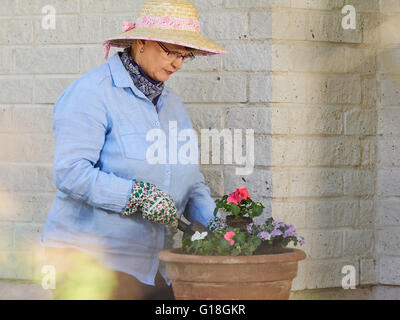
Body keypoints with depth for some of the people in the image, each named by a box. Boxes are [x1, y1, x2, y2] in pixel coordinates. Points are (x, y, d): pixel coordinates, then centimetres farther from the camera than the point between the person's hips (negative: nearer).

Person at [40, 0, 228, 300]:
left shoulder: (172, 103, 16)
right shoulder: (92, 93, -9)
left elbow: (193, 184, 16)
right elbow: (71, 173, -19)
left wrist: (217, 221, -4)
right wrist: (138, 195, -26)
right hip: (90, 260, -7)